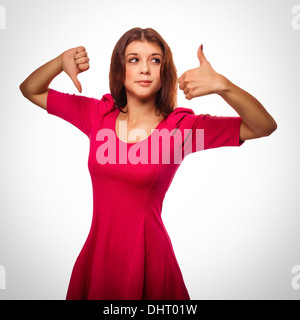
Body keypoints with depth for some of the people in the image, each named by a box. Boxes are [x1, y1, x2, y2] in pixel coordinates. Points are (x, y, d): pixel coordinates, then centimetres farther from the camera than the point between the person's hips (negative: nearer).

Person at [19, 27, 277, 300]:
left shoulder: (181, 126, -10)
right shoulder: (99, 114, 0)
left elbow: (265, 127, -15)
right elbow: (30, 90, 8)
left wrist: (222, 85, -30)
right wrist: (62, 61, -11)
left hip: (148, 255, -3)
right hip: (97, 252, 3)